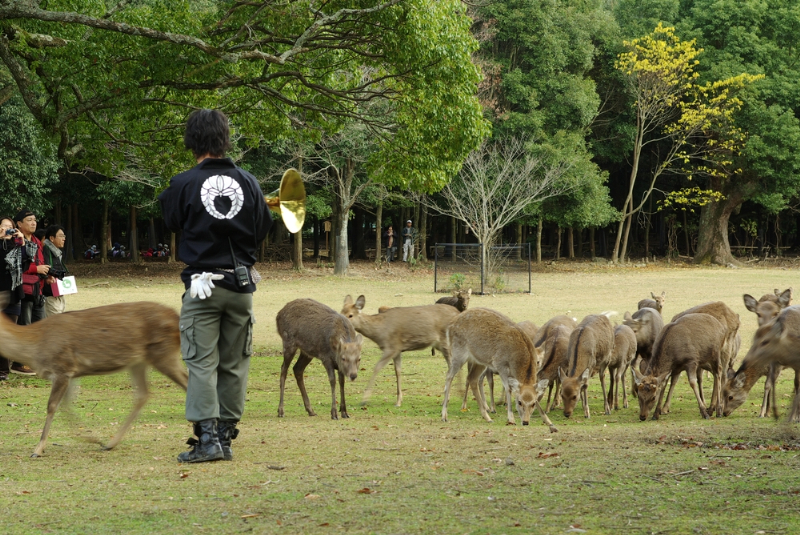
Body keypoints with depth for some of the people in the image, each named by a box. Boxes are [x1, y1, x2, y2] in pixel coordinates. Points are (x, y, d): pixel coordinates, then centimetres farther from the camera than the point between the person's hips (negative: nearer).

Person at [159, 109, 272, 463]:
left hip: (203, 284, -3)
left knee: (201, 361, -2)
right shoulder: (247, 181, 0)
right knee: (234, 364, 10)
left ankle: (207, 437, -12)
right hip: (241, 284, 3)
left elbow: (172, 222, 7)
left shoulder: (183, 184, -9)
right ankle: (225, 436, 14)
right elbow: (263, 229, 8)